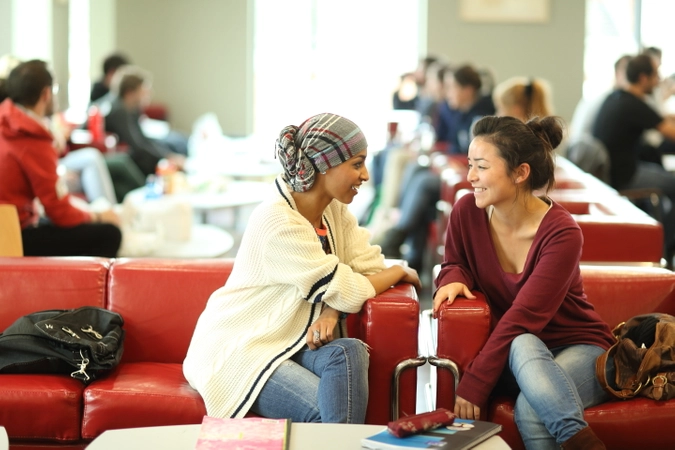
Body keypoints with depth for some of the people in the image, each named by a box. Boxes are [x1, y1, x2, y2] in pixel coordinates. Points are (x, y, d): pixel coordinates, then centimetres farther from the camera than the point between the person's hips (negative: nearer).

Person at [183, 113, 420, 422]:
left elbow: (370, 268, -2)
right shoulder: (278, 222, -23)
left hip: (292, 343, 7)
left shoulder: (335, 210, 3)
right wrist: (400, 272, -3)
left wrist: (331, 311, -21)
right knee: (325, 414, -30)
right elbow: (346, 292, -21)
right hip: (237, 350, -7)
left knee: (350, 351, -24)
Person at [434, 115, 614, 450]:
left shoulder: (561, 234, -21)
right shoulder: (467, 211, -8)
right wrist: (453, 280, -14)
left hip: (578, 348, -4)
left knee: (530, 410, -38)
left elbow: (522, 317, -25)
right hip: (512, 354, 4)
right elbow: (455, 264, 13)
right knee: (524, 346, -37)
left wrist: (473, 387, -28)